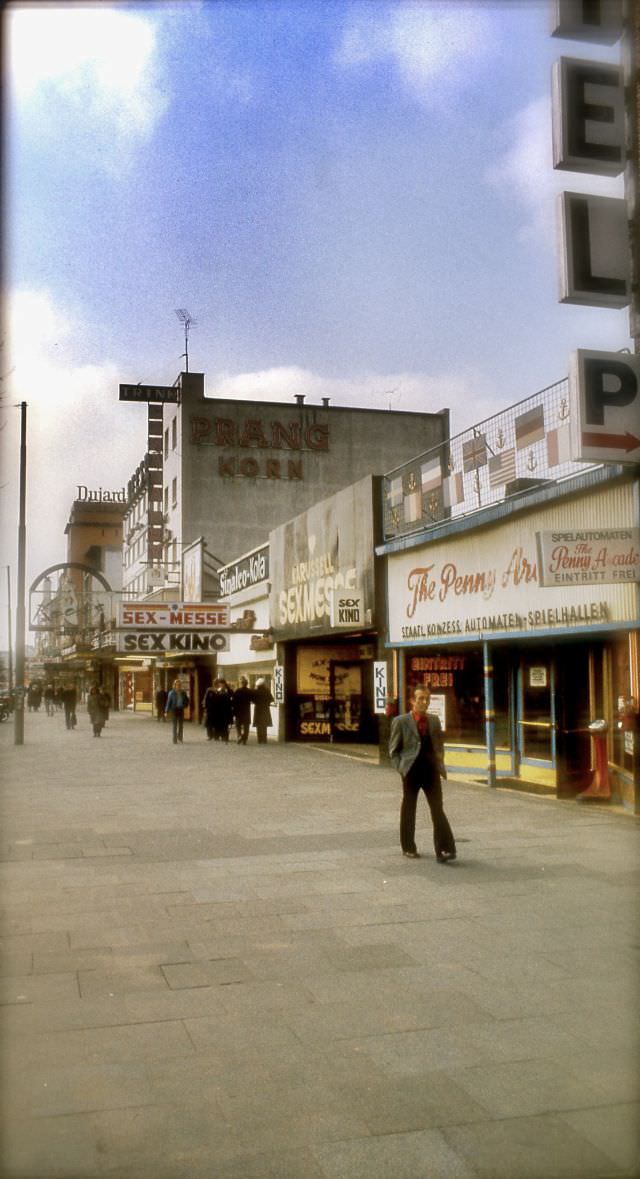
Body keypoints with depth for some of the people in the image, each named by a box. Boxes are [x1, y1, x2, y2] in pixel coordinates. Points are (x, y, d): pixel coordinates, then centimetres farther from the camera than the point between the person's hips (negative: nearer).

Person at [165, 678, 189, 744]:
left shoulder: (183, 692, 2)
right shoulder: (172, 693, -7)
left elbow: (187, 700, 15)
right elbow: (168, 702, -6)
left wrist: (185, 705, -5)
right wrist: (166, 711, -8)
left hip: (181, 710, 3)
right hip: (174, 709, -3)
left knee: (181, 725, 10)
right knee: (175, 725, -1)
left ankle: (180, 738, 28)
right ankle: (175, 740, 3)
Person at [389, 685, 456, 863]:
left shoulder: (434, 720, 9)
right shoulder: (400, 721, -3)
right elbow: (393, 750, 0)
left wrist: (440, 766, 9)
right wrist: (401, 768, -8)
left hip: (431, 770, 3)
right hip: (411, 772, -3)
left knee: (438, 810, -6)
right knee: (408, 811, 8)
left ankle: (444, 849, -8)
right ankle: (408, 848, 22)